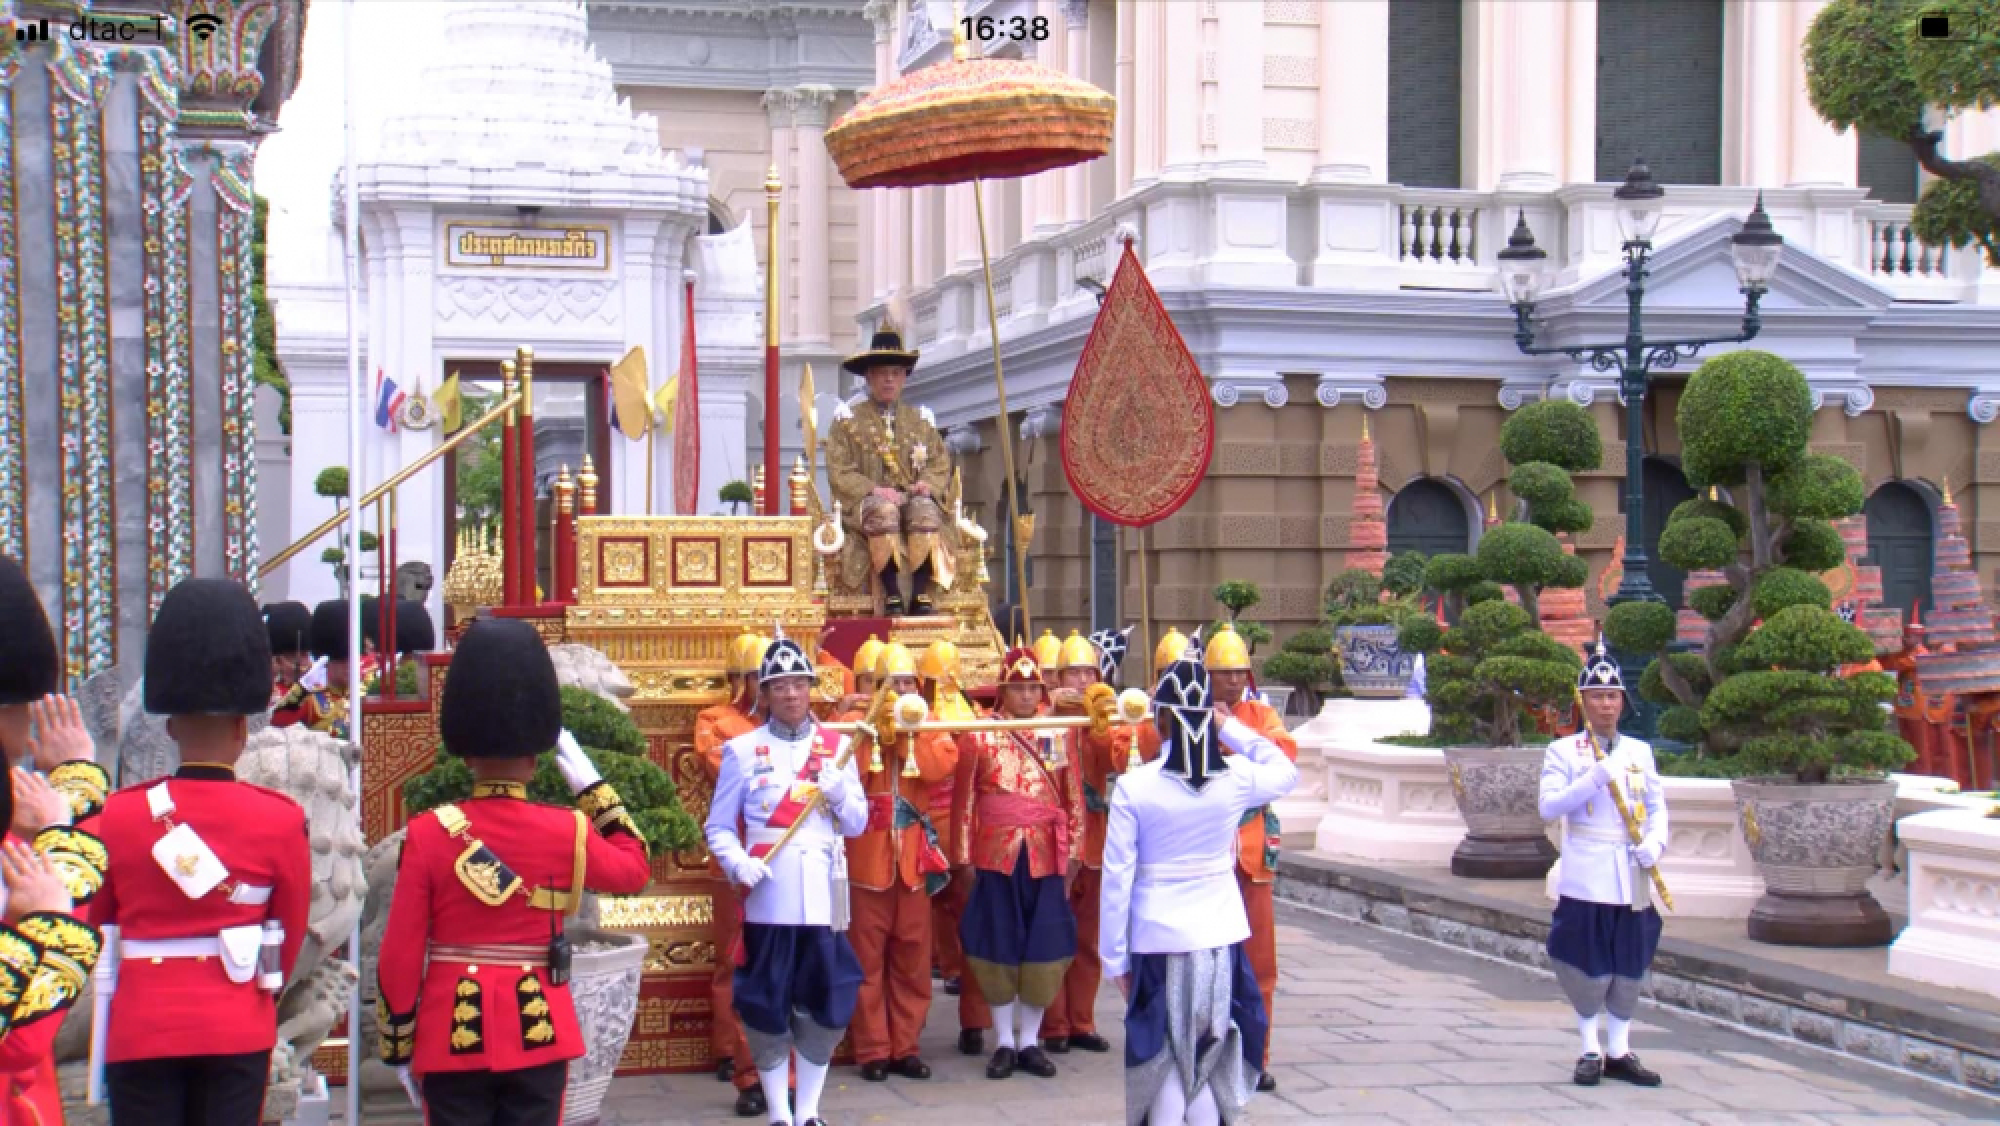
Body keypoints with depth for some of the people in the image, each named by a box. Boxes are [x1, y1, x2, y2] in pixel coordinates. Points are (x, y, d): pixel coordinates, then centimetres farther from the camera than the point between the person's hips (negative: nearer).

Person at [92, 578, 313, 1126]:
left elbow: (96, 926, 9)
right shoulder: (281, 819, -7)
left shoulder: (118, 815, -5)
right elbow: (291, 931, 5)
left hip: (143, 1029, 0)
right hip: (238, 1030, 0)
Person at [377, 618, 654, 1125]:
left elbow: (400, 956, -5)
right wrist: (590, 783, 16)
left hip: (453, 1033, 0)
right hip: (538, 1032, 1)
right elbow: (635, 869, 15)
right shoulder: (569, 833, -6)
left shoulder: (428, 833, -8)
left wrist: (397, 1044, 6)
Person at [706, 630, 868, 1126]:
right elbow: (719, 826, 2)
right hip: (766, 899, -2)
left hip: (823, 897, 2)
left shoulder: (838, 746, 9)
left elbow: (857, 825, 9)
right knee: (765, 1010, 2)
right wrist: (738, 863, -16)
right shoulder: (742, 750, 2)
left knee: (827, 1007, 5)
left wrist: (839, 794, -11)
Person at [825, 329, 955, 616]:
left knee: (925, 510, -35)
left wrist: (928, 484, -8)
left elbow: (942, 464, 15)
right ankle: (891, 594, -35)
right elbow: (839, 473, 2)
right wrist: (874, 490, -14)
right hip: (868, 500, -2)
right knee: (884, 511, -39)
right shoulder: (848, 420, 13)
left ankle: (921, 593, -33)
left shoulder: (921, 420, 23)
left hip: (914, 497, 2)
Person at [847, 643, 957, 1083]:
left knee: (912, 956, 7)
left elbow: (943, 764, -11)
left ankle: (904, 1046, 15)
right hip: (867, 857, -3)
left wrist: (906, 732, -12)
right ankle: (872, 1050, 5)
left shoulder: (929, 726, 8)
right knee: (867, 956, 0)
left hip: (913, 857, 3)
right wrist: (876, 724, -17)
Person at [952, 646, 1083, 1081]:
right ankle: (1004, 1041, 14)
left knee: (1044, 948, 3)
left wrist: (1073, 851, 5)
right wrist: (965, 856, -1)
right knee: (998, 947, 3)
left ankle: (1030, 1041, 15)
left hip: (1046, 856, 2)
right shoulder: (978, 735, -1)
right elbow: (964, 798, 1)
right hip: (996, 855, -2)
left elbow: (1074, 797, 9)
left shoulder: (1059, 733, 6)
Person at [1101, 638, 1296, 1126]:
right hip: (1220, 934, 2)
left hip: (1158, 938, -2)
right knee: (1209, 1054, 14)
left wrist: (1116, 957, 1)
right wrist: (1232, 728, 12)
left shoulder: (1133, 787, -12)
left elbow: (1118, 878, -8)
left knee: (1165, 1058, 9)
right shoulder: (1237, 777, -6)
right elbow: (1288, 771, 18)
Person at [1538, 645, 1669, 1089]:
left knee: (1629, 967, 7)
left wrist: (1655, 842, -9)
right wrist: (1593, 780, -21)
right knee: (1589, 966, 0)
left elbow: (1657, 805, 10)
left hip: (1631, 877, 4)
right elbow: (1548, 807, -9)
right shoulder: (1563, 751, 0)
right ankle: (1591, 1050, 13)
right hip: (1585, 877, -4)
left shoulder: (1640, 751, 11)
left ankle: (1619, 1051, 16)